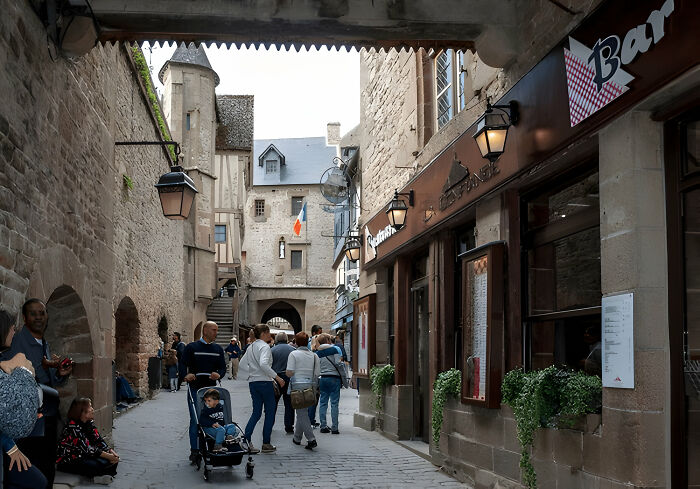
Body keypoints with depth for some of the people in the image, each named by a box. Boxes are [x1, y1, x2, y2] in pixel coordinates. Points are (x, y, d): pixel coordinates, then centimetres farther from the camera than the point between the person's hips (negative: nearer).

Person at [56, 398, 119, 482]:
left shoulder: (89, 422, 2)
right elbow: (87, 449, -26)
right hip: (68, 461, -8)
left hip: (83, 456, 8)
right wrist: (108, 456, -25)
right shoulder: (73, 427, -24)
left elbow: (98, 440, 0)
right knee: (99, 465, -29)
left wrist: (112, 452, -16)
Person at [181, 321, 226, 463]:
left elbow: (223, 367, 13)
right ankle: (194, 451, 2)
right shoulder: (191, 347, 0)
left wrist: (219, 374, -9)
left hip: (211, 389, 4)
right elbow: (182, 365, -1)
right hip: (195, 389, -4)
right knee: (195, 421, -5)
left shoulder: (218, 349, 13)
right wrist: (186, 375, -20)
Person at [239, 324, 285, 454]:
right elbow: (263, 364, -27)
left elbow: (243, 362, 21)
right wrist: (277, 377, -23)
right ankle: (266, 444, 6)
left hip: (252, 382, 8)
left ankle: (246, 440, -1)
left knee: (256, 412, 11)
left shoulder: (251, 347, 12)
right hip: (264, 382, -8)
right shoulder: (264, 346, -13)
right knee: (270, 413, 4)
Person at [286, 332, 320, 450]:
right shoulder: (313, 356, 5)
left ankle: (311, 439, -15)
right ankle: (297, 438, 28)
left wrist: (288, 374, 9)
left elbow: (289, 372, -13)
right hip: (310, 386, 5)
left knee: (302, 413, -4)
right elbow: (317, 373, 4)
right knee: (302, 411, 18)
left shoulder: (294, 354, -7)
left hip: (298, 385, -5)